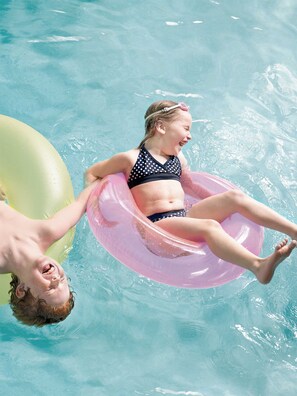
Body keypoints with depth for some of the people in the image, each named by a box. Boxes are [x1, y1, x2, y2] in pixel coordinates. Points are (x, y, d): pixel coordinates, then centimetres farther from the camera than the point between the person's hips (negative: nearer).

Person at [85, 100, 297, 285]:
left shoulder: (178, 158, 21)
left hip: (185, 217, 7)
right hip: (157, 224, -7)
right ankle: (258, 266, -56)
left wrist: (220, 203, 24)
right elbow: (91, 173, 12)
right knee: (210, 226, -35)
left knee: (234, 197, -12)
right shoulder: (131, 159, 4)